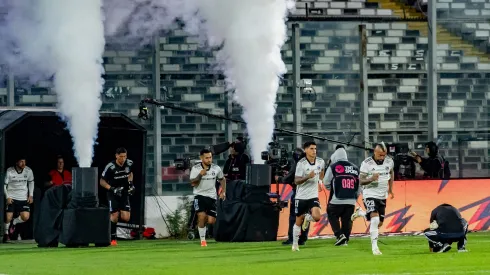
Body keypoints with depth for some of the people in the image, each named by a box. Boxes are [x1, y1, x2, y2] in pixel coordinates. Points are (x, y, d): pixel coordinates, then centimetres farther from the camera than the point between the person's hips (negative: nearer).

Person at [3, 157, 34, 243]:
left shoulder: (28, 171, -5)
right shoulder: (9, 171, -11)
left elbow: (31, 182, 13)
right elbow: (4, 185, -2)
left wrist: (31, 195, 6)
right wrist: (7, 197, -11)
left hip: (24, 198, 2)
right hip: (11, 198, -2)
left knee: (25, 217, -12)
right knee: (8, 218, -8)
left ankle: (13, 223, 21)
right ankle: (6, 233, 20)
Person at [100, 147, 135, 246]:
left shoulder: (129, 164, -4)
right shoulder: (110, 167, -18)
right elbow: (102, 181, -10)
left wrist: (130, 182, 2)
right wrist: (112, 189, -23)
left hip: (124, 193, 4)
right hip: (113, 194, -4)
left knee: (126, 218, -8)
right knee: (114, 216, -11)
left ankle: (112, 219, 23)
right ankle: (112, 239, 5)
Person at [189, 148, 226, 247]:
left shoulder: (216, 168, -1)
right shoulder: (195, 168, -8)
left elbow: (222, 179, 16)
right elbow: (193, 183, -14)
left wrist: (223, 192, 6)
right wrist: (200, 175, -27)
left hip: (211, 197, 3)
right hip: (199, 195, -2)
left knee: (211, 221, -6)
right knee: (201, 216, -23)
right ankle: (203, 240, -9)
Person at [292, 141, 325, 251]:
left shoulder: (320, 162, -1)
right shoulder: (301, 163, -13)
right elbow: (296, 181, -14)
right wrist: (308, 177, -28)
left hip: (313, 196, 2)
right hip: (301, 196, -2)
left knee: (317, 217, -21)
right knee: (298, 221, 6)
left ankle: (307, 217, 15)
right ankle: (295, 244, 22)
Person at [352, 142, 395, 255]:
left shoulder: (389, 161, -2)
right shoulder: (367, 163, -15)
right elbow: (361, 181, -12)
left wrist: (390, 189, 18)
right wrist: (371, 179, -31)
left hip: (382, 196, 5)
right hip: (370, 194, -5)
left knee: (379, 223, 11)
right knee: (375, 219, -22)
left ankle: (361, 213, 38)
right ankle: (374, 246, -15)